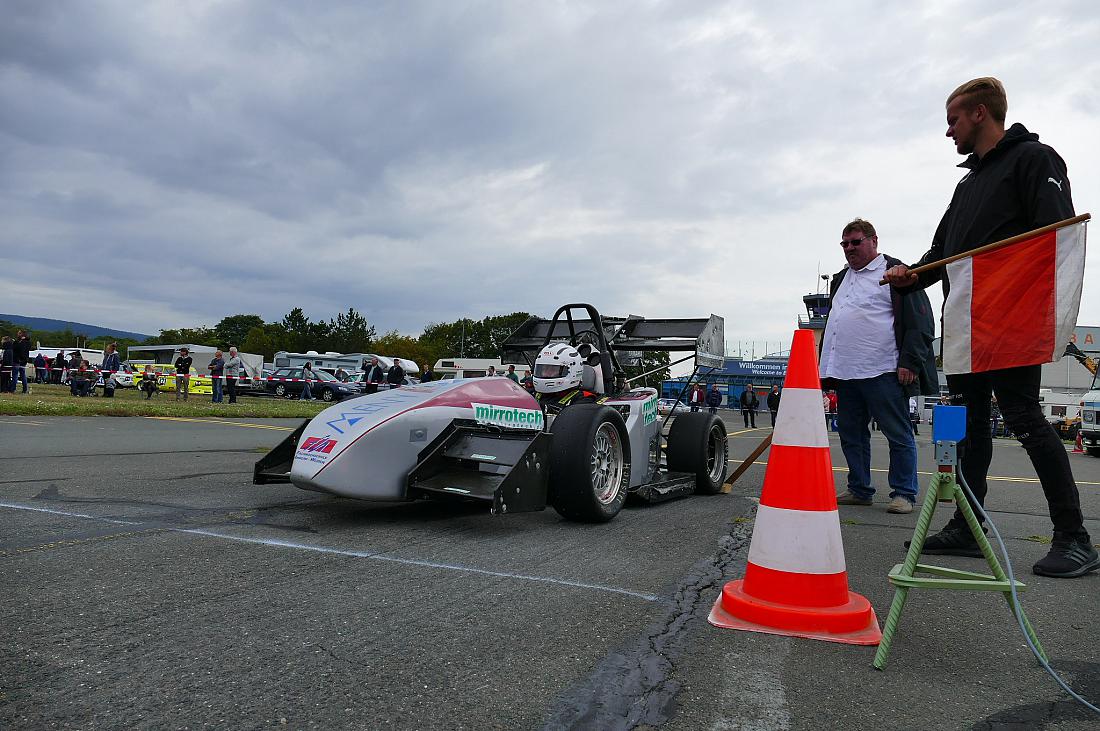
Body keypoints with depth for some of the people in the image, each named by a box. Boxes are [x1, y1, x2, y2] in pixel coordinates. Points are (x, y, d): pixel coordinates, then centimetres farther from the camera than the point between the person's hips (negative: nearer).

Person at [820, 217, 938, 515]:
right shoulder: (840, 279, 22)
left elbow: (921, 323, -5)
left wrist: (910, 362, -13)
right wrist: (826, 368, 23)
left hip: (883, 372, -7)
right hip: (845, 373, 8)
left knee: (898, 435, 0)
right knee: (851, 434, 11)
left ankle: (904, 493, 9)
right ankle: (859, 490, 21)